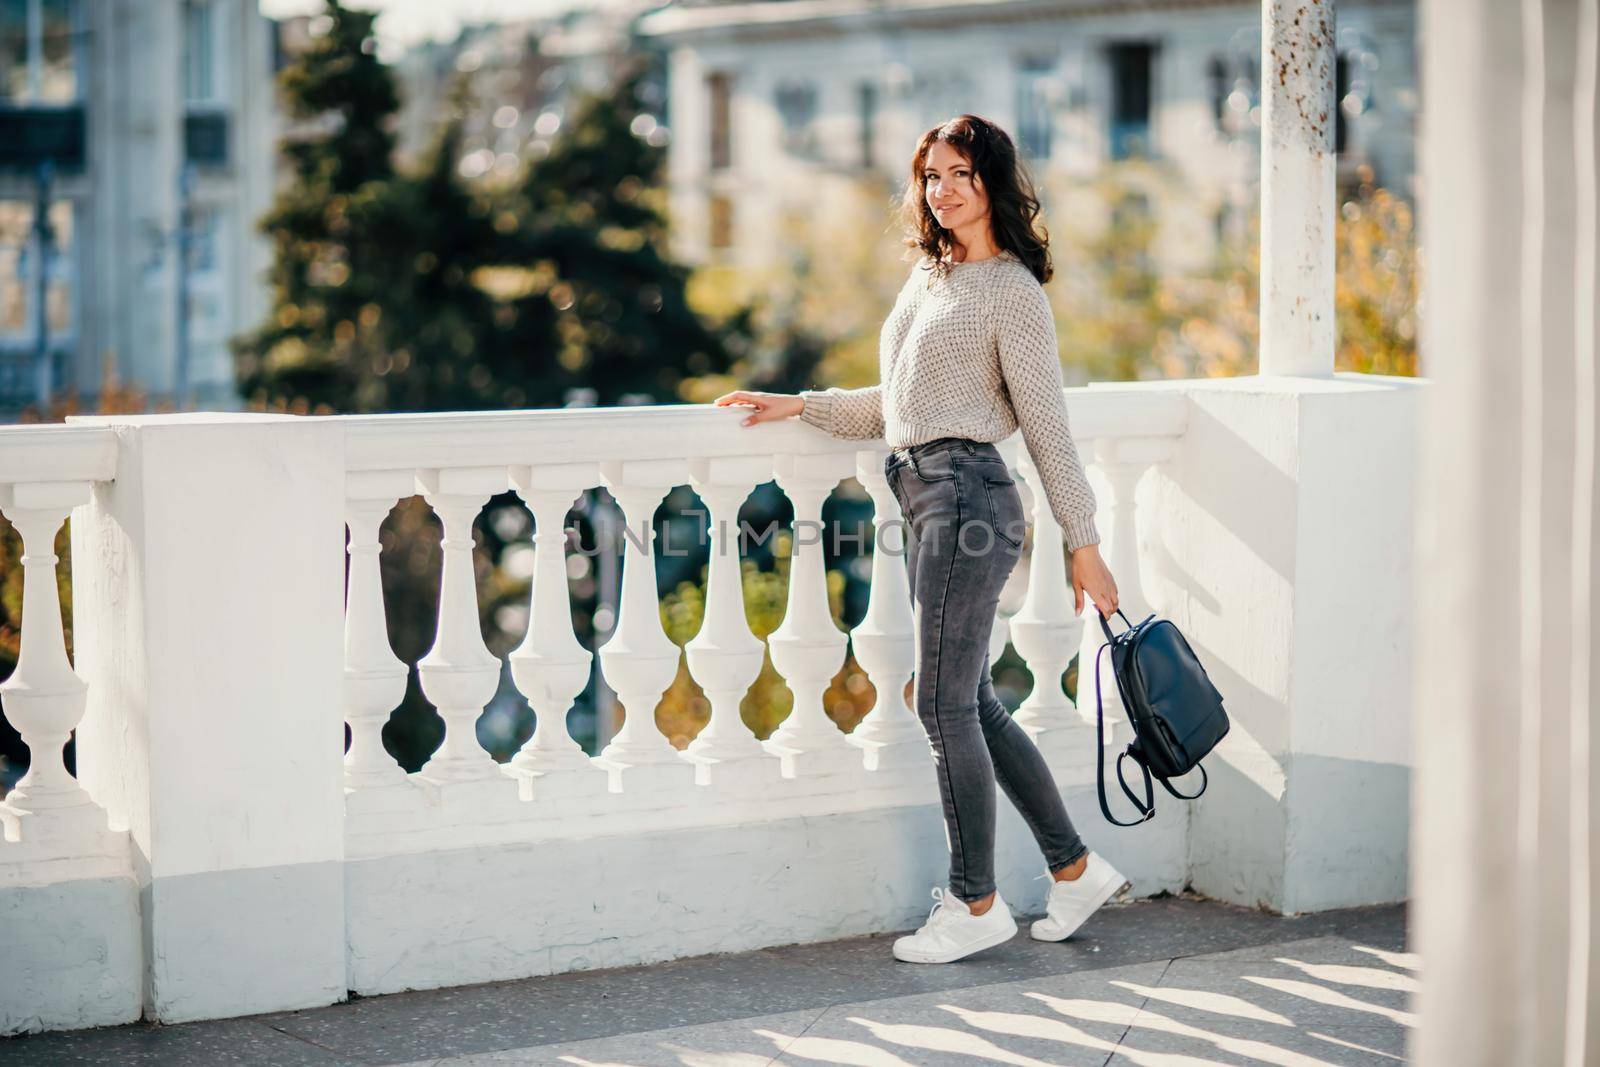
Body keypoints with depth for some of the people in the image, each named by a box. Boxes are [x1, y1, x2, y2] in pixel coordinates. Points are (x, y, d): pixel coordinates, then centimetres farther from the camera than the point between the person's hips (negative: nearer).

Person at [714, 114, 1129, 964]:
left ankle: (977, 904, 7)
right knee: (973, 705, 12)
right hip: (925, 498, 9)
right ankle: (1075, 868, 23)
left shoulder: (1012, 291, -6)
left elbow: (1046, 426, -7)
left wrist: (1082, 544, -6)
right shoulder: (928, 274, 18)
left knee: (945, 705, -4)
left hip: (966, 495, -9)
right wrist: (803, 406, 15)